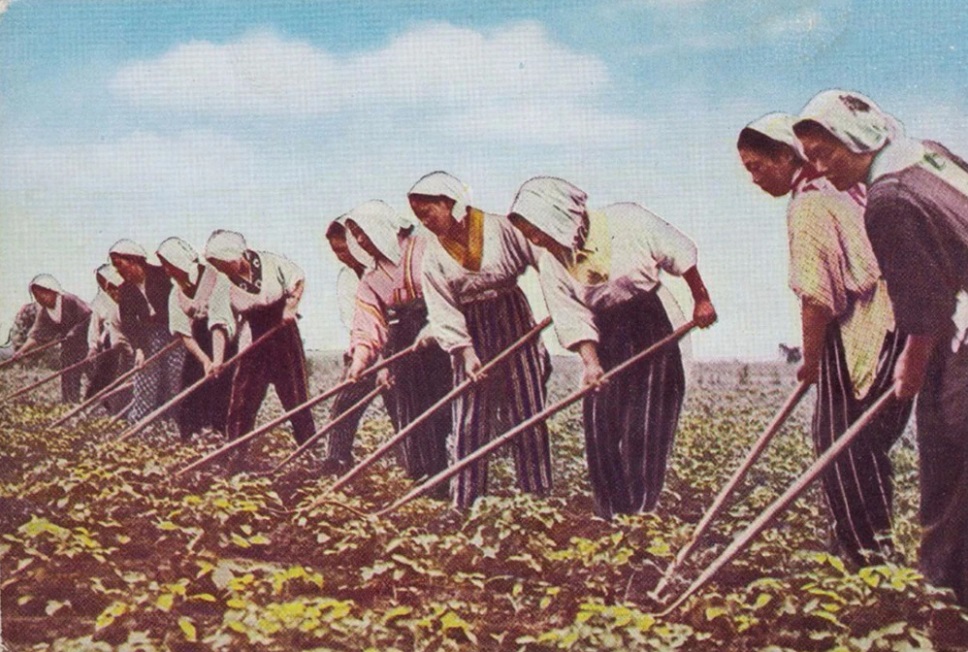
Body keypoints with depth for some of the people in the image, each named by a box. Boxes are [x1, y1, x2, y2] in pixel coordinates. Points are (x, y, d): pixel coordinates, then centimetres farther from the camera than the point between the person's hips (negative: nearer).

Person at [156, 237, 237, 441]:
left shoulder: (215, 280, -20)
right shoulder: (177, 292, -1)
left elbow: (219, 324, -29)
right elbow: (183, 332, -10)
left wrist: (217, 360, -39)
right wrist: (204, 360, -23)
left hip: (224, 348, -6)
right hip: (197, 350, 6)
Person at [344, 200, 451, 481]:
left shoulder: (424, 249, -3)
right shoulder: (371, 277, 14)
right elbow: (368, 321, 4)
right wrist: (361, 356, -10)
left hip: (438, 337, -6)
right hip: (402, 347, 6)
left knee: (442, 412, -8)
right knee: (408, 413, 3)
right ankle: (424, 476, 12)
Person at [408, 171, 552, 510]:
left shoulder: (500, 228, -9)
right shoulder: (433, 256, -2)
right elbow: (443, 311, -7)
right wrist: (466, 352, -17)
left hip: (514, 320, -1)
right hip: (472, 332, 1)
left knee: (527, 408, 3)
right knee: (469, 417, -1)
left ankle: (539, 492, 13)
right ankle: (463, 499, 7)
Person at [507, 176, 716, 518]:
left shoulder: (628, 221, -21)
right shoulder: (551, 263, -11)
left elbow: (680, 254, -8)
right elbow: (573, 319, -10)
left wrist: (701, 300, -1)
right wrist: (591, 362, -22)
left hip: (651, 325, -3)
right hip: (606, 334, 3)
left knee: (644, 423, -7)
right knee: (601, 423, -1)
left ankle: (641, 513, 1)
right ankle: (612, 516, 11)